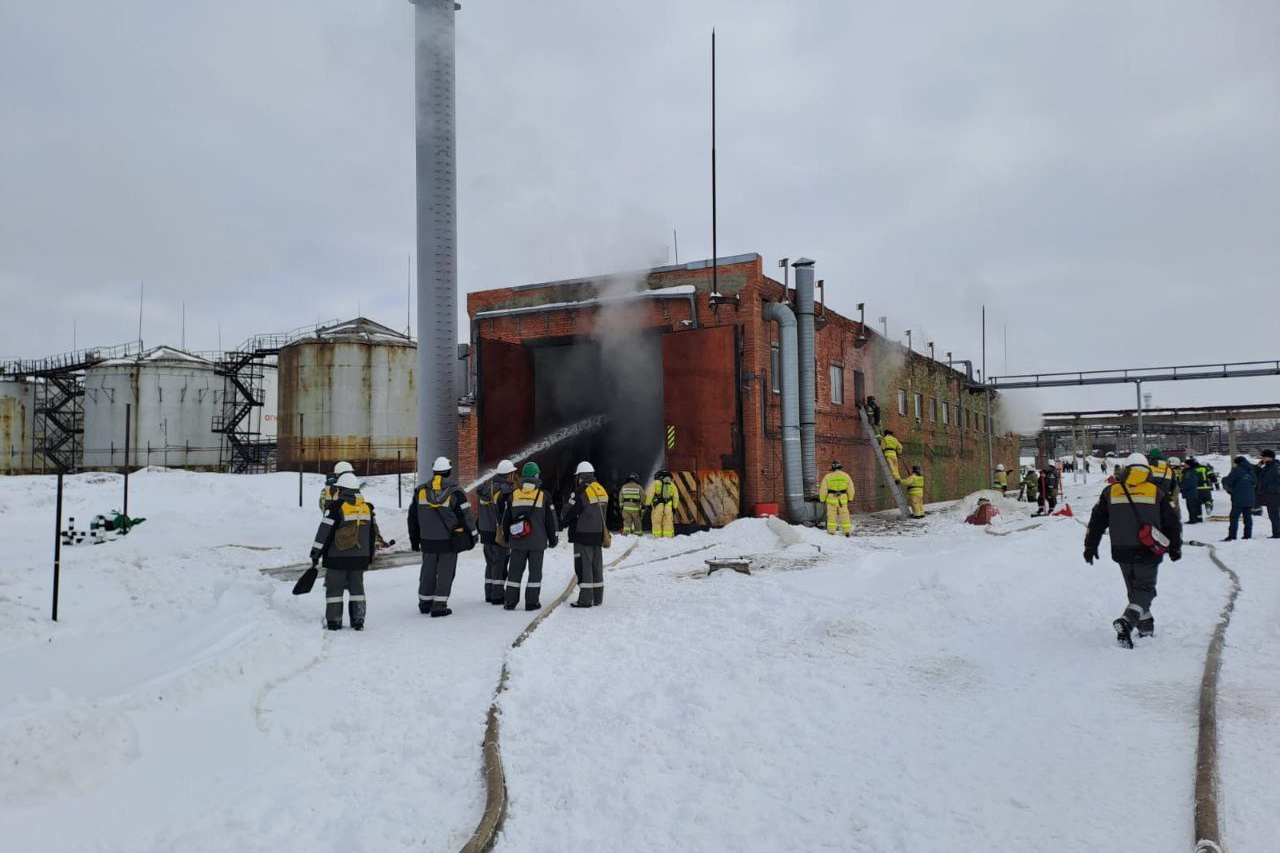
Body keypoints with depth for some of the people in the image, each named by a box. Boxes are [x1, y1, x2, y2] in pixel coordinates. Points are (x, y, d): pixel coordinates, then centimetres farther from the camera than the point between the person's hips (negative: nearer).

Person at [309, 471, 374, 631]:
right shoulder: (367, 508, 7)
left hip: (337, 557, -5)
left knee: (334, 588, 4)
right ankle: (358, 621, 11)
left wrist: (316, 554, -6)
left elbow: (324, 532, -13)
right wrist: (369, 556, 23)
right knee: (357, 587, 12)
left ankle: (334, 621, 6)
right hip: (359, 558, 5)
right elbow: (371, 535, 14)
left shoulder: (336, 507, -12)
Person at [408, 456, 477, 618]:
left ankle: (425, 603, 25)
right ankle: (439, 607, 1)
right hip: (449, 541, -4)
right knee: (445, 573, 3)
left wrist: (414, 539, 19)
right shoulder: (456, 494, -10)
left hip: (427, 541, 4)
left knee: (428, 571, 16)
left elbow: (413, 518, 9)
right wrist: (472, 537, 4)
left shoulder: (420, 492, 3)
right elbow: (465, 518, -8)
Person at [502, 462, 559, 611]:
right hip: (537, 542, -2)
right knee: (535, 571, 4)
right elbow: (550, 519, 1)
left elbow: (506, 519, 8)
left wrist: (506, 537, 21)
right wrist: (553, 538, 11)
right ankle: (532, 602, 4)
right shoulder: (543, 496, -3)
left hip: (517, 541, 2)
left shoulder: (514, 495, 3)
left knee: (515, 570, 8)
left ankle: (510, 601, 10)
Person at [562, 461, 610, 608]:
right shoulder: (602, 490, 10)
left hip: (584, 535, -7)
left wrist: (562, 524, 12)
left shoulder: (580, 491, -14)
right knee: (597, 566, 12)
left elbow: (568, 513, -7)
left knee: (583, 567, -3)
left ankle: (585, 599, -4)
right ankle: (597, 598, 17)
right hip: (598, 535, 8)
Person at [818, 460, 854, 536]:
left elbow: (823, 489, -6)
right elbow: (851, 489, 5)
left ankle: (831, 531, -1)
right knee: (844, 515, 12)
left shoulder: (828, 476, -7)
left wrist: (822, 499, 7)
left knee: (831, 515, 6)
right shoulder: (846, 476, 0)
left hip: (831, 499, -2)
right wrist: (850, 498, 20)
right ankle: (847, 531, 12)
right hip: (843, 499, 2)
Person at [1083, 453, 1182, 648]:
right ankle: (1127, 621, -21)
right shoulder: (1155, 492, -1)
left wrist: (1090, 547, 14)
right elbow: (1172, 523, 6)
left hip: (1122, 552, 2)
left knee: (1135, 589, 19)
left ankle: (1146, 626, 27)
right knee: (1145, 589, 2)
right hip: (1147, 552, -2)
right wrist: (1175, 549, 20)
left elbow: (1097, 521, 6)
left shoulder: (1111, 491, 3)